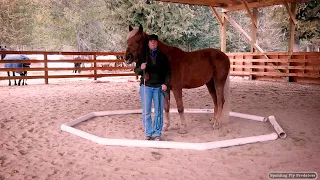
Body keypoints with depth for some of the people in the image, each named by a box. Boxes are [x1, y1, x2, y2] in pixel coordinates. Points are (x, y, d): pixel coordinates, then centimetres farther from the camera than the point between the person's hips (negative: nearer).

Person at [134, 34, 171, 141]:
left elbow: (168, 72, 4)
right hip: (146, 86, 0)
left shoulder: (163, 56, 3)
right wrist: (141, 68, -20)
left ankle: (157, 133, 18)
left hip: (159, 87, 0)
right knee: (146, 112, 4)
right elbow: (136, 71, 3)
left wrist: (166, 83, -10)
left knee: (158, 112, 6)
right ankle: (148, 133, 17)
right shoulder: (143, 56, 4)